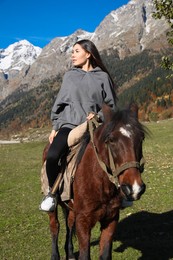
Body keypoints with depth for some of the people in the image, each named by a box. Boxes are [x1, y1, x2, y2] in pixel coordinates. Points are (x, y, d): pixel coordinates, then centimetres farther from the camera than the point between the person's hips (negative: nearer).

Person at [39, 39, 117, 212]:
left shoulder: (102, 77, 9)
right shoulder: (69, 76, 14)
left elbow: (111, 105, 11)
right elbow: (59, 103, 16)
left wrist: (99, 115, -8)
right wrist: (55, 127, 9)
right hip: (69, 124, 0)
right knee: (51, 156, -25)